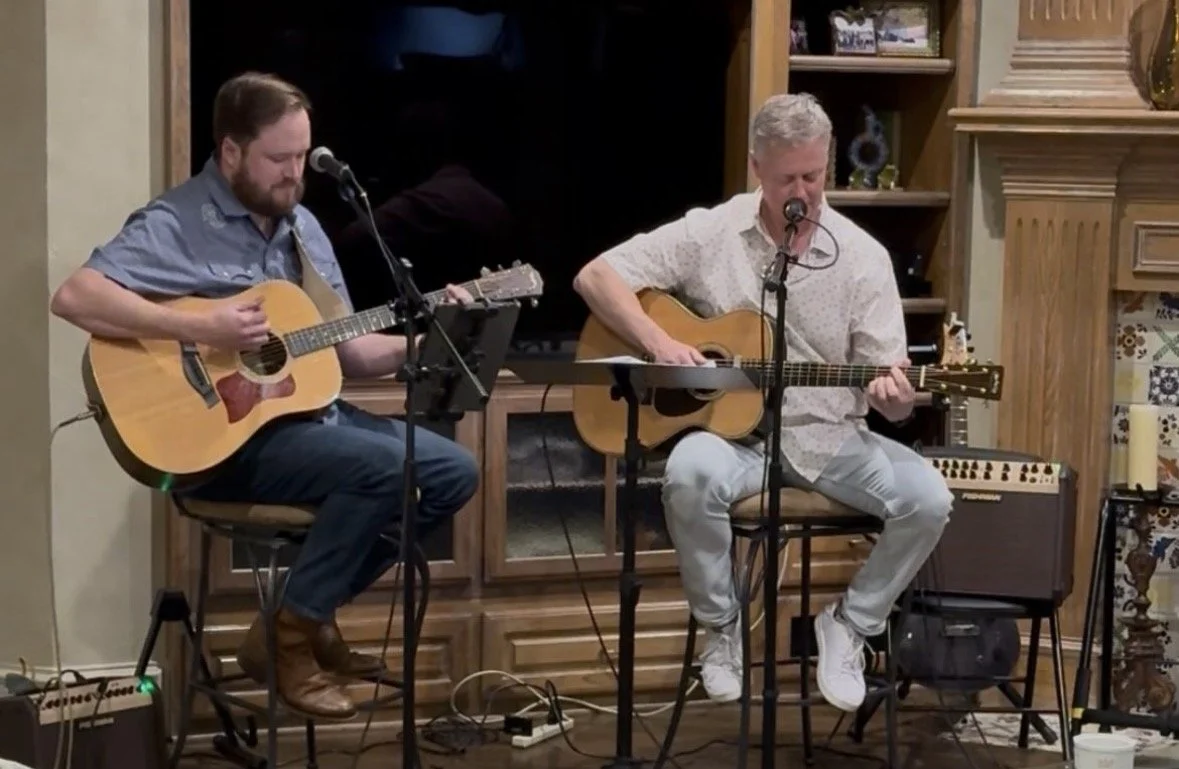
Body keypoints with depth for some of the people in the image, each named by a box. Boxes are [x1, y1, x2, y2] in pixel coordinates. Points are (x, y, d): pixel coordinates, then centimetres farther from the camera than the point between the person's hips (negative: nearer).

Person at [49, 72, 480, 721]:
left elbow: (348, 352, 14)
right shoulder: (177, 224, -12)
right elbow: (73, 297, -27)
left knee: (453, 470, -1)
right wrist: (202, 330, -29)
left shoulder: (300, 226, 13)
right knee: (387, 466, -27)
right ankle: (285, 634, -10)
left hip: (307, 409, 8)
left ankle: (315, 609, 8)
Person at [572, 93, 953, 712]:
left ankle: (851, 625, 3)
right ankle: (722, 625, -10)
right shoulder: (708, 233, -3)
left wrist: (894, 394, -28)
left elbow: (891, 391, -2)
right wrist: (658, 343, -18)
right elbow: (595, 276, -4)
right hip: (735, 432, -1)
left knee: (928, 498, -24)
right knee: (691, 470, -36)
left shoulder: (863, 258, -1)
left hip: (830, 437, 2)